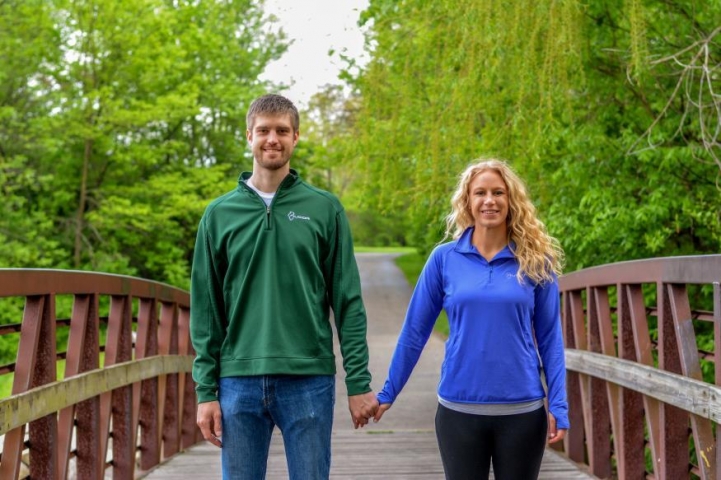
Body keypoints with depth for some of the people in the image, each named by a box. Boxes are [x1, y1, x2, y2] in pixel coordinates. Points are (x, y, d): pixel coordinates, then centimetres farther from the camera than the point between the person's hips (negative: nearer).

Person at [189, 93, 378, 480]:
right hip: (239, 382, 1)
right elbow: (205, 312, 6)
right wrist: (205, 390, 1)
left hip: (308, 380, -1)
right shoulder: (220, 214, 7)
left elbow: (348, 303, 1)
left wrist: (359, 382, -4)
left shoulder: (324, 209, 3)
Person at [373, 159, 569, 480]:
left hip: (522, 411, 0)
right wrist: (388, 393, 6)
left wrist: (558, 406, -4)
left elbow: (549, 338, 2)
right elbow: (414, 330, 4)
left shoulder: (536, 261, 0)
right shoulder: (445, 258, 0)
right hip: (459, 410, 0)